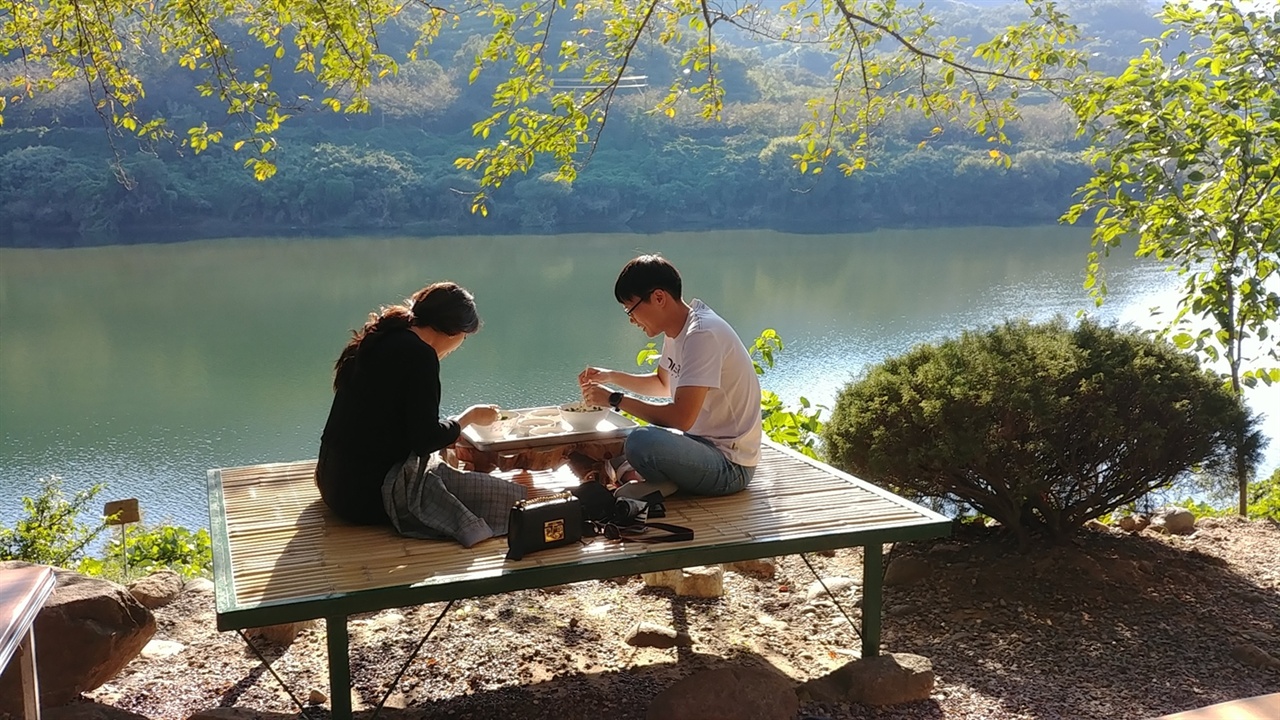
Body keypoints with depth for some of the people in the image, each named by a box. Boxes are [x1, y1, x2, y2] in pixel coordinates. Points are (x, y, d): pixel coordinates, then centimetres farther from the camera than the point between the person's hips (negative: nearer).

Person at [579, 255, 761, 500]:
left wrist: (615, 399, -18)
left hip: (730, 465, -10)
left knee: (642, 441, -34)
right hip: (704, 445, 10)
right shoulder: (677, 330, 7)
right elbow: (663, 384, 26)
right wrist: (610, 377, 12)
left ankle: (669, 487, -8)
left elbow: (681, 418, -28)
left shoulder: (702, 335, -22)